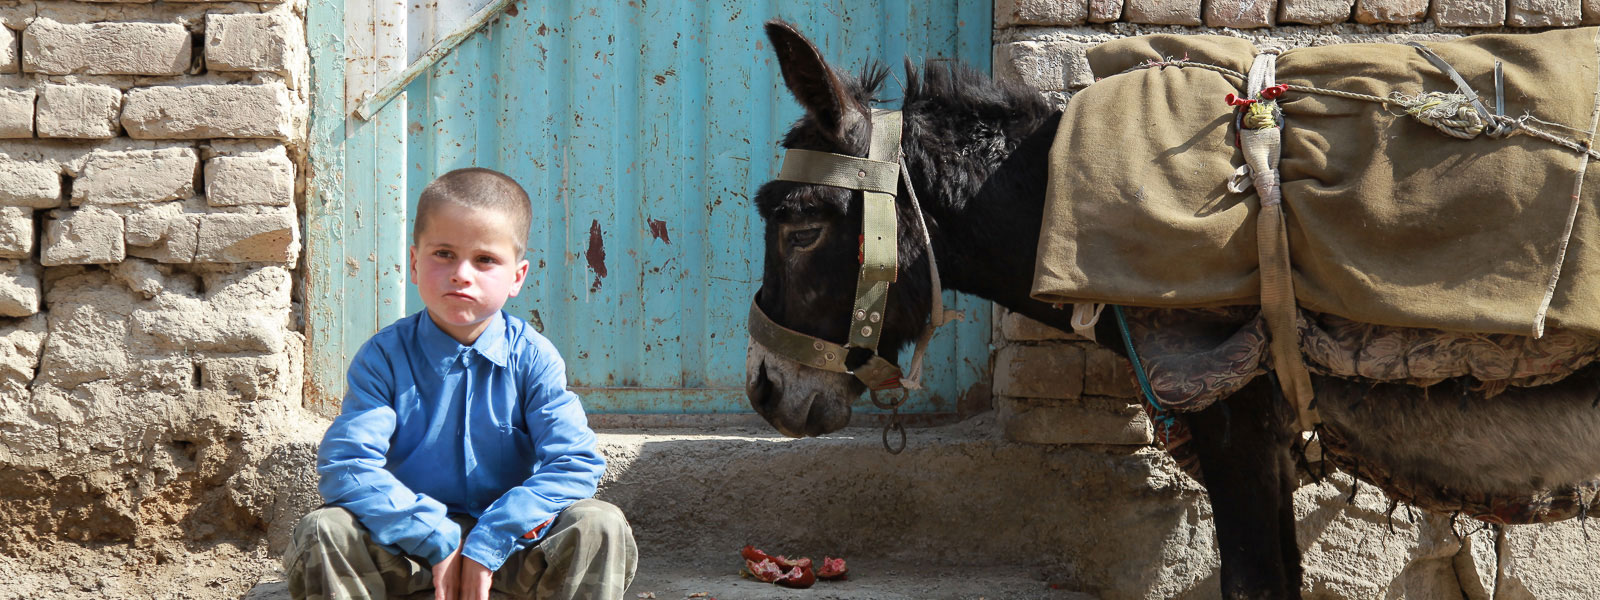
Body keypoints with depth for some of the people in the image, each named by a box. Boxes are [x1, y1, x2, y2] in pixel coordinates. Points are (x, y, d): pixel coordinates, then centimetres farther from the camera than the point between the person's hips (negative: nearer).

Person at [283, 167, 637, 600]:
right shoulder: (384, 357, -5)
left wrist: (488, 541, -24)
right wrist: (439, 539, -24)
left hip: (510, 537, 0)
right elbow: (344, 466, -16)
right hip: (408, 545, 0)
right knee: (321, 533, -27)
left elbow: (576, 464, -14)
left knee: (601, 528, -25)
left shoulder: (533, 358, -5)